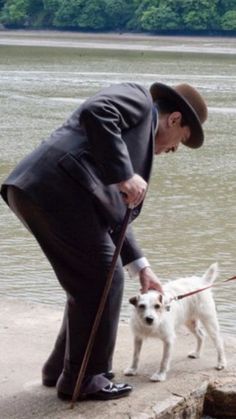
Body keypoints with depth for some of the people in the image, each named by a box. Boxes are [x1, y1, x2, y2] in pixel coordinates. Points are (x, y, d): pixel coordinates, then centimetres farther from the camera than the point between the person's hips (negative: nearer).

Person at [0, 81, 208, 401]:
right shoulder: (137, 98, 9)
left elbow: (112, 213, 35)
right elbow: (95, 112, -15)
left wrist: (141, 267, 34)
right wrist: (124, 175, -14)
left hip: (32, 193, 10)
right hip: (58, 190, -10)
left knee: (88, 283, 21)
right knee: (103, 279, 1)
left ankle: (61, 368, 32)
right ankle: (84, 380, 10)